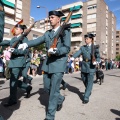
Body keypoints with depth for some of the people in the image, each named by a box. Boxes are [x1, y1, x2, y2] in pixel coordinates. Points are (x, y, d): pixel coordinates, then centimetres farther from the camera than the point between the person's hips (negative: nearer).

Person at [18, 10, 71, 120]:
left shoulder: (65, 31, -3)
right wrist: (26, 44, -17)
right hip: (48, 63, 7)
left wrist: (55, 51, -30)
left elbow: (67, 48, -13)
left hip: (59, 63, -6)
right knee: (47, 88, 15)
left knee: (54, 90, -3)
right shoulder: (47, 33, 14)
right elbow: (37, 41, 1)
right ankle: (60, 99, 42)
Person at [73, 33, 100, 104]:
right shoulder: (83, 47, 6)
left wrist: (96, 62, -22)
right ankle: (89, 91, 43)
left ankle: (86, 98, 4)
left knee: (89, 82, -4)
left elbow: (98, 57, -1)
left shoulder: (95, 48, -1)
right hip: (84, 67, 4)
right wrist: (72, 57, -28)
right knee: (84, 81, 15)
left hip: (91, 67, -4)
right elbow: (77, 53, -8)